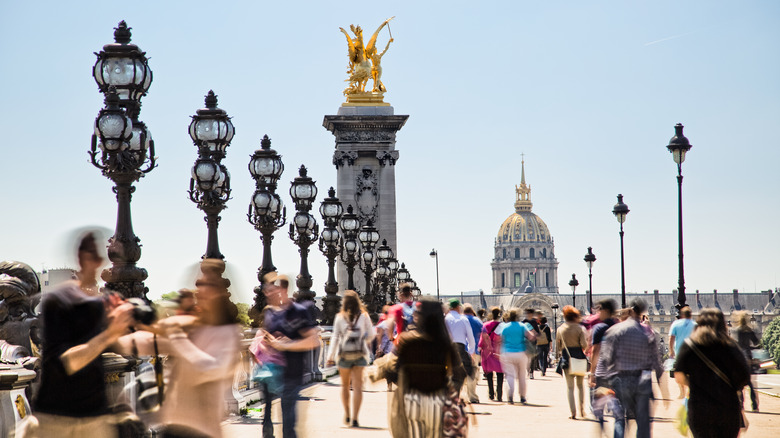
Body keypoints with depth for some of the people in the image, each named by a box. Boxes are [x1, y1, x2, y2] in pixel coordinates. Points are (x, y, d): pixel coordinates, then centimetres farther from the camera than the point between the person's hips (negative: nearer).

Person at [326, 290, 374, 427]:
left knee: (345, 385, 17)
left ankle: (347, 414, 21)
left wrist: (330, 357, -1)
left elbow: (335, 337, -3)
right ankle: (355, 418, -9)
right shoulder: (364, 316, -1)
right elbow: (371, 335, 2)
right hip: (360, 354, 0)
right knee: (357, 386, -2)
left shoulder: (340, 317, -2)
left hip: (344, 354, 0)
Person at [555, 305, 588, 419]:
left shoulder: (560, 329, 2)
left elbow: (557, 346, 7)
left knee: (570, 386, 4)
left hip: (566, 357, 1)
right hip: (579, 356, 0)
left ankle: (573, 412, -2)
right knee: (580, 385, 16)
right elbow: (584, 345, -9)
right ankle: (582, 410, 12)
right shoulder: (579, 328, -5)